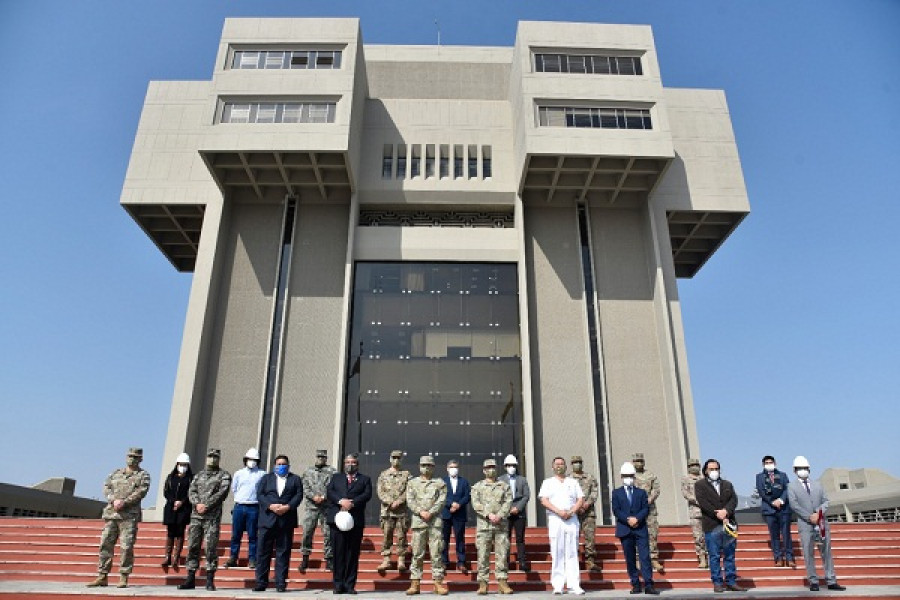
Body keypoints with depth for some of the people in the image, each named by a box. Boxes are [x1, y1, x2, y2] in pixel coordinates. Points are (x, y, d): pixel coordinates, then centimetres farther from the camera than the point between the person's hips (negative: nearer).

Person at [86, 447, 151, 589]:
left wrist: (124, 502, -18)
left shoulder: (143, 475, 6)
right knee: (105, 544, 5)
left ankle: (123, 578, 2)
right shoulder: (115, 473, 19)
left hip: (129, 515, -4)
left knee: (126, 547, -5)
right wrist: (114, 500, -11)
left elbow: (140, 492, -7)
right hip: (111, 513, 4)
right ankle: (102, 576, 15)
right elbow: (106, 488, 7)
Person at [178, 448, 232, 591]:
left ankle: (210, 580, 1)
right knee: (193, 546, 6)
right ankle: (190, 579, 15)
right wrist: (197, 504, -11)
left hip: (213, 516, -4)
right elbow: (191, 491, 7)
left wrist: (206, 505, -15)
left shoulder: (224, 475, 4)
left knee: (211, 547, -5)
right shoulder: (198, 475, 18)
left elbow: (222, 493, -8)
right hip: (196, 515, 4)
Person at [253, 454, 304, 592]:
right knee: (263, 551, 1)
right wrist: (270, 506, -12)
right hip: (268, 519, 1)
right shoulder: (266, 478, 16)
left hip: (287, 520, -1)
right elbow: (260, 494, 3)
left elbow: (299, 495, 2)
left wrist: (288, 507, -15)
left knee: (283, 553, 1)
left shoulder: (295, 479, 13)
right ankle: (261, 582, 8)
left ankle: (280, 583, 6)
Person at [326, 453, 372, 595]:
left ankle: (350, 585, 6)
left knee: (353, 554, 0)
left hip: (356, 520, -1)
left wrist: (352, 503, -15)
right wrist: (341, 501, -14)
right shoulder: (336, 478, 19)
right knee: (338, 553, 0)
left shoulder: (364, 479, 15)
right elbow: (329, 492, 3)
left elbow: (367, 494, -1)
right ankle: (338, 584, 6)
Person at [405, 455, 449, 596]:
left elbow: (441, 501, -1)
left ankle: (438, 583, 6)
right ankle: (415, 583, 9)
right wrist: (421, 512, -11)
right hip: (418, 521, 1)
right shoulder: (412, 482, 12)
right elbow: (410, 501, 3)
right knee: (417, 554, 2)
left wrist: (430, 513, -13)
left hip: (435, 521, -1)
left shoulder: (440, 483, 9)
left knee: (436, 553, -1)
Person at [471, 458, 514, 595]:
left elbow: (508, 502, 2)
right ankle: (483, 583, 3)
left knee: (502, 553, -1)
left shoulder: (505, 486, 14)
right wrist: (489, 514, -14)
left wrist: (499, 515, -13)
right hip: (483, 524, -1)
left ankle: (502, 582, 5)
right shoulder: (477, 486, 10)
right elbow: (476, 503, -2)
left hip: (501, 524, 1)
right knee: (483, 554, -2)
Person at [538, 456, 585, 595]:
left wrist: (571, 512, -8)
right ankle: (558, 585, -1)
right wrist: (559, 511, -13)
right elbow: (544, 500, 0)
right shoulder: (548, 482, 11)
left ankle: (574, 585, -1)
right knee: (557, 553, -4)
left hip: (572, 519, 2)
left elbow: (581, 499, 9)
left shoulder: (573, 482, 18)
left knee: (572, 553, -1)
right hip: (555, 519, -2)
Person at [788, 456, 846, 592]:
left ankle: (831, 581, 13)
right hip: (805, 524, -3)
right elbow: (794, 504, -5)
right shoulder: (792, 486, 3)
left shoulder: (817, 485, 16)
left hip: (821, 523, 3)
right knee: (809, 554, -1)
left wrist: (819, 512, -8)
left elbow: (825, 501, 10)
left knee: (826, 552, 7)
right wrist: (809, 517, -13)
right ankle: (813, 582, 6)